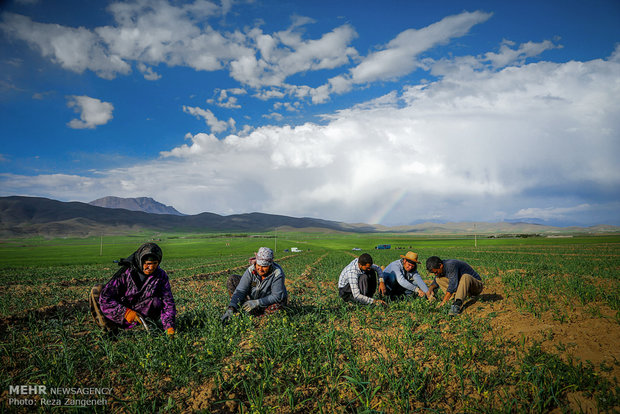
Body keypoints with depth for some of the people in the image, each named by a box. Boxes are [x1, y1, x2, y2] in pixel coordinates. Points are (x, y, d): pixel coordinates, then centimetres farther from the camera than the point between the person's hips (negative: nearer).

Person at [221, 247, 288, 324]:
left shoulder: (277, 274, -31)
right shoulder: (251, 270, -22)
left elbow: (277, 296, -30)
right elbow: (240, 291, -26)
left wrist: (257, 302, -38)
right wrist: (231, 309, -41)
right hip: (252, 297, 3)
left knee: (281, 301, -39)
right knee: (232, 279, -11)